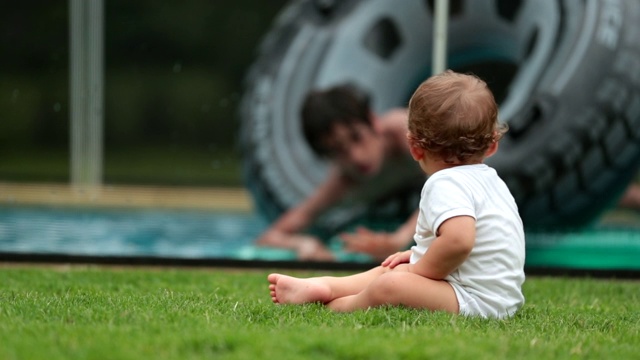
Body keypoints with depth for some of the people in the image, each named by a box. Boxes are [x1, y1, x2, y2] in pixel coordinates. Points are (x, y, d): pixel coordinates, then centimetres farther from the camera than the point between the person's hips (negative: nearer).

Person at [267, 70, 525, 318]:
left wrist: (420, 269, -17)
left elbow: (458, 239, -34)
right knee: (396, 270, 26)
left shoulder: (446, 185, -16)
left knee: (390, 285, -28)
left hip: (478, 300, -12)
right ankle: (325, 286, 20)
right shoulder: (489, 179, 19)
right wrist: (420, 256, 24)